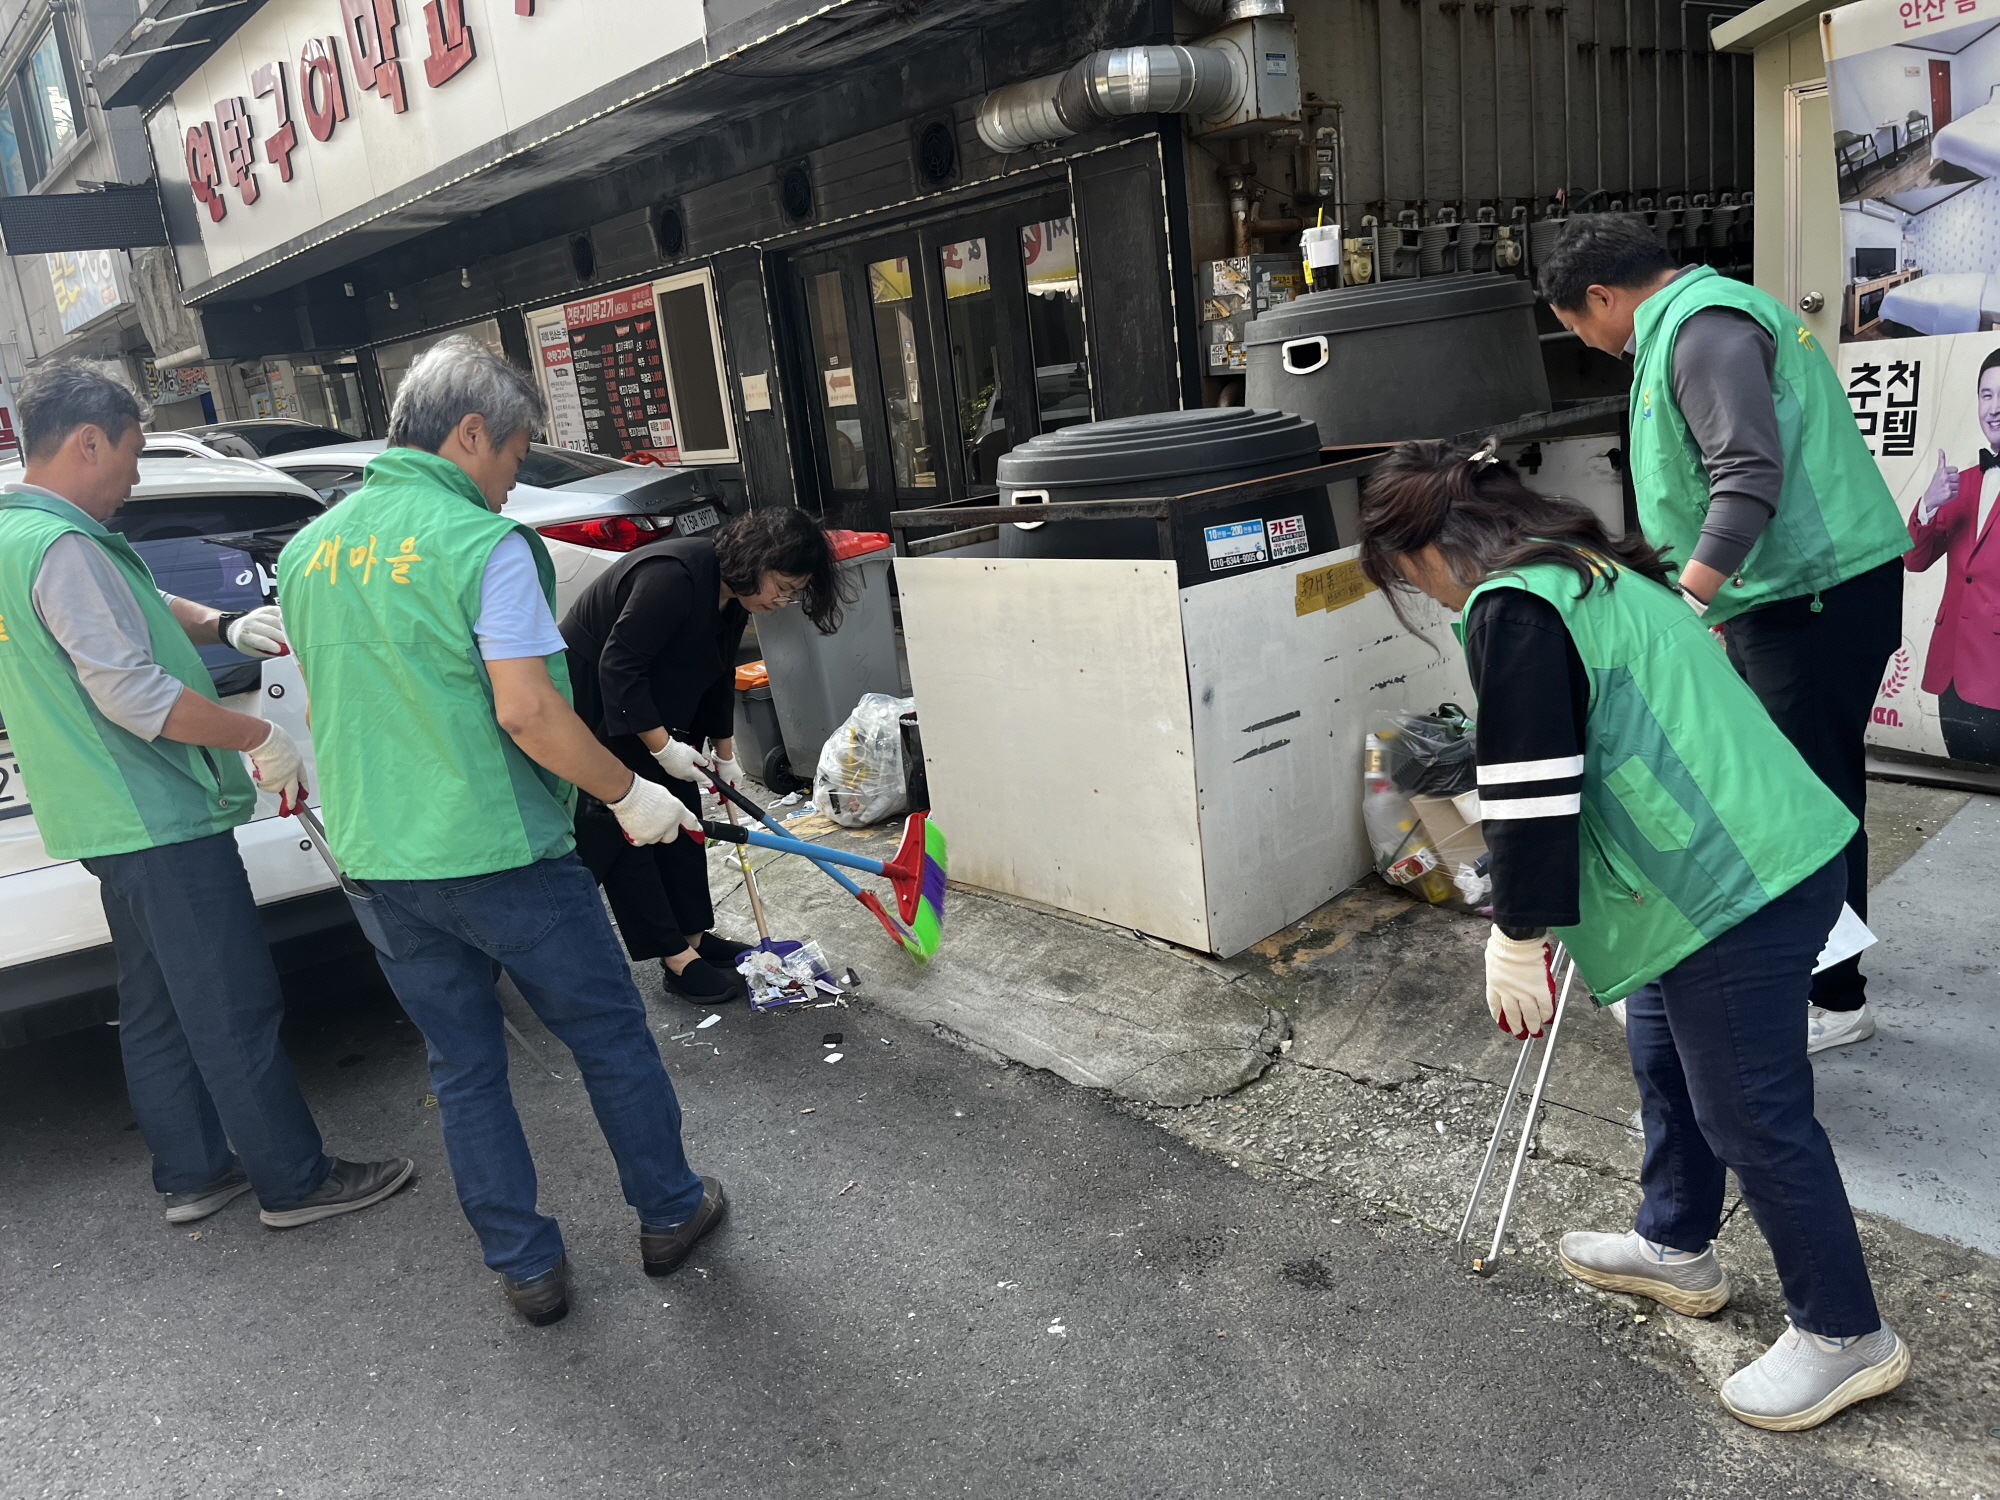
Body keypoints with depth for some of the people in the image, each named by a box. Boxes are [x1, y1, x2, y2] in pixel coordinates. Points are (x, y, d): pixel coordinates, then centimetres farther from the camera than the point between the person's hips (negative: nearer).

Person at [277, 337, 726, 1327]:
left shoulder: (307, 550, 8)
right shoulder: (483, 543, -15)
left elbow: (335, 698, 17)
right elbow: (525, 711, -21)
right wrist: (628, 793, -10)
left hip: (377, 863, 7)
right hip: (499, 853, -6)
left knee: (462, 1066, 16)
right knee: (610, 1038, 13)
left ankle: (524, 1266, 25)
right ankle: (668, 1213, 28)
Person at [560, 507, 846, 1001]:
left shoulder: (732, 595, -2)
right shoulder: (673, 575, -32)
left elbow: (718, 678, 11)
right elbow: (617, 666, -31)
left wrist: (724, 754, 15)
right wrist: (662, 747, -28)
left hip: (652, 700, 10)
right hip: (591, 704, -10)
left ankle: (694, 934, 20)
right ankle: (677, 959, -1)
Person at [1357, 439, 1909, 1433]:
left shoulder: (1511, 608, -16)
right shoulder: (1594, 570, 17)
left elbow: (1532, 792, -19)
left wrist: (1520, 937, -7)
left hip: (1733, 888, -11)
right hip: (1768, 851, 11)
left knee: (1749, 1115, 4)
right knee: (1665, 1054, 24)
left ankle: (1845, 1336, 22)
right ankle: (1675, 1248, 42)